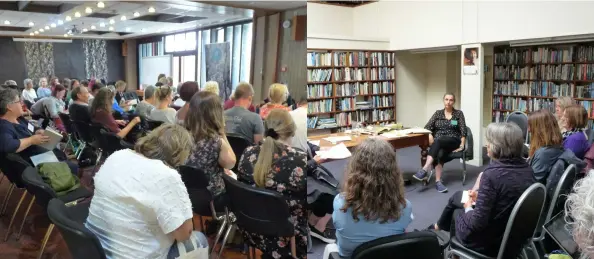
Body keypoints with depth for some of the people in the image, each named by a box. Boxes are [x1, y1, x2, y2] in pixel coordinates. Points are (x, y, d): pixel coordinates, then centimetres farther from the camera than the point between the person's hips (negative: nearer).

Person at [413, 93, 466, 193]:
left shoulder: (459, 113, 9)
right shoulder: (438, 113, 14)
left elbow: (463, 130, 0)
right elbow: (427, 127, 8)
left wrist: (462, 145, -11)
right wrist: (429, 135, -13)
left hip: (453, 141, -2)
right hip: (438, 142, 2)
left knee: (438, 141, -38)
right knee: (439, 154, -36)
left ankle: (424, 170, -50)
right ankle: (438, 181, -43)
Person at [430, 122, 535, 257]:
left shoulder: (493, 173, -30)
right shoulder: (527, 168, -7)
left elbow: (477, 223, -28)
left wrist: (468, 208, -8)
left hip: (487, 241, -6)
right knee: (458, 195, 26)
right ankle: (440, 226, 50)